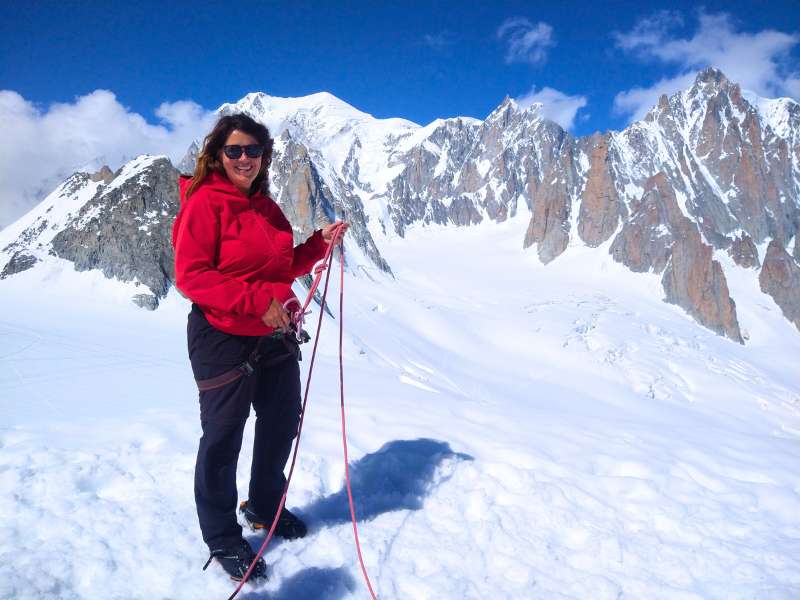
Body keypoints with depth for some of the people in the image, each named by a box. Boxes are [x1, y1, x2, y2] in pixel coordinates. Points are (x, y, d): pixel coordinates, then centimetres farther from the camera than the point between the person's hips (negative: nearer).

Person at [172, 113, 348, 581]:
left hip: (276, 336, 8)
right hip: (224, 339, -8)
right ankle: (222, 539, 25)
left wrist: (320, 243, 2)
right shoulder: (205, 203, -11)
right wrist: (256, 300, -26)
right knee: (223, 439, 5)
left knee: (283, 424, 19)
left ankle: (265, 507, 42)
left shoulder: (266, 207, 11)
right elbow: (190, 275, -18)